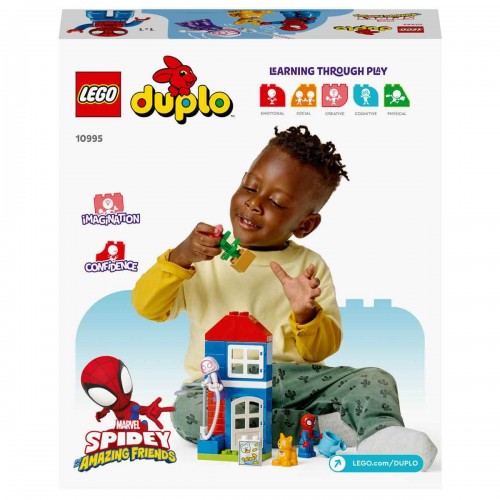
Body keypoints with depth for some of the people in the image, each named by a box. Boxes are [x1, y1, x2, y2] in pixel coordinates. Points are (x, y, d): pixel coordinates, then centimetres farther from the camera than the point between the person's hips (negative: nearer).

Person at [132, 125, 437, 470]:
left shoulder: (310, 267, 6)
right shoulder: (203, 254, 6)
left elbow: (323, 350, 3)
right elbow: (147, 307, -1)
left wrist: (306, 316, -19)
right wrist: (180, 258, -17)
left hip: (293, 377, 1)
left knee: (376, 380, -16)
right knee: (188, 411, -33)